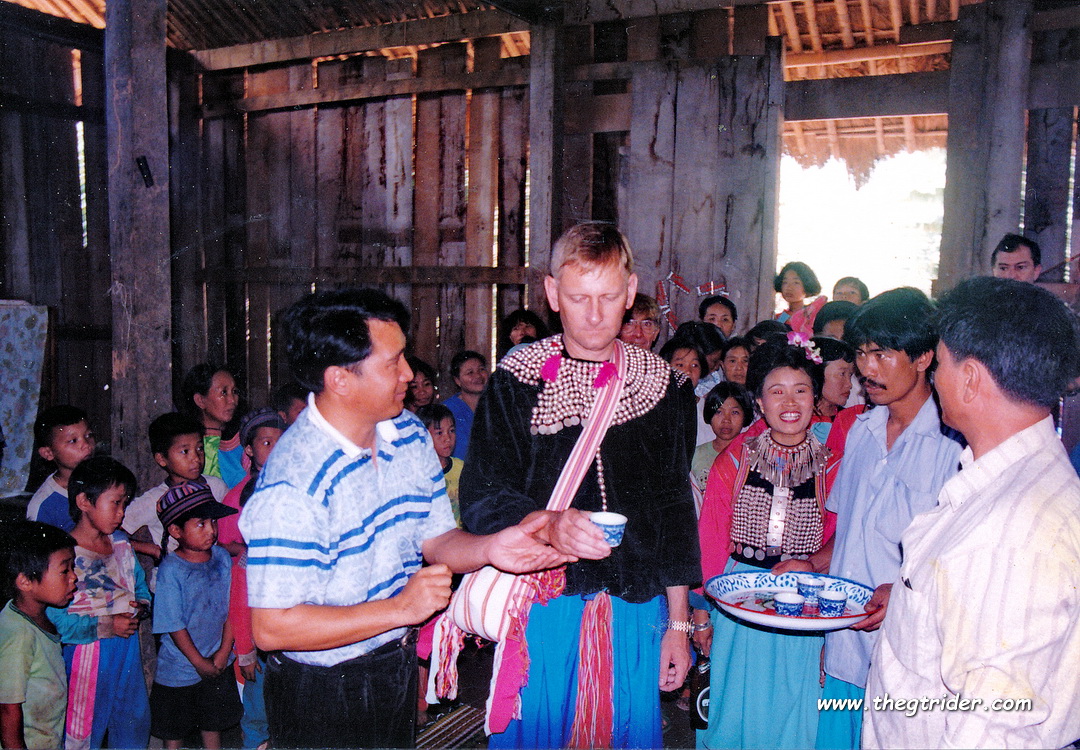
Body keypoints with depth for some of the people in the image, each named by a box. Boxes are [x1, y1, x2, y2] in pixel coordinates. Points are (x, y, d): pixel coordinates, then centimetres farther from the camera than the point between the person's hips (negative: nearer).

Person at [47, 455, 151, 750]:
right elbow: (54, 620, -21)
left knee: (135, 725, 19)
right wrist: (106, 626, -21)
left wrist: (141, 606, -6)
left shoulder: (121, 542, 5)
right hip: (87, 657, -6)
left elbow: (141, 585, 16)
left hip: (128, 651, 6)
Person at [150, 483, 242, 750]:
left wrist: (224, 652, -6)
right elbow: (174, 625, -16)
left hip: (218, 665, 4)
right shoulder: (171, 569, -19)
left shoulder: (222, 557, -6)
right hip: (180, 667, -3)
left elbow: (231, 608, -1)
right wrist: (199, 663, -11)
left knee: (214, 722, 20)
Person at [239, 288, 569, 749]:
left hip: (397, 668, 7)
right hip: (322, 695, -7)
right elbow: (272, 628, -26)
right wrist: (400, 608, -27)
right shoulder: (293, 484, -28)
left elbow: (435, 538, 2)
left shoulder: (409, 434, -3)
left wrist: (488, 549, -19)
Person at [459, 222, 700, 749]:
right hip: (541, 604, -2)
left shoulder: (662, 385, 3)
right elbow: (480, 497, -8)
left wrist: (678, 622, 9)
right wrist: (549, 524, -28)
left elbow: (675, 510, 8)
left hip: (635, 611, 2)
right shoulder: (517, 380, -4)